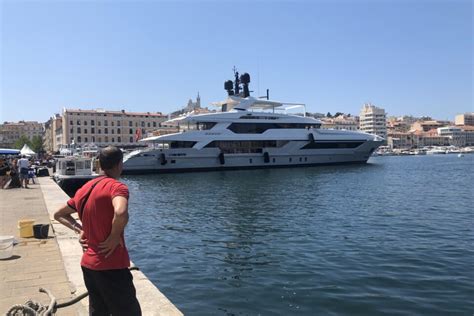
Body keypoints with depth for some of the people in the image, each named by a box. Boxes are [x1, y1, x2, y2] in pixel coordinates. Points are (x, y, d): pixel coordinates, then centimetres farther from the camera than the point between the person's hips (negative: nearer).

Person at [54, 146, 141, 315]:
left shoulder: (84, 189, 8)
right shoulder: (116, 186, -16)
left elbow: (59, 215, 22)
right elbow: (121, 214, -37)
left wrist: (80, 230, 11)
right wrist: (114, 237, -20)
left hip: (88, 264, 8)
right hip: (111, 267, -8)